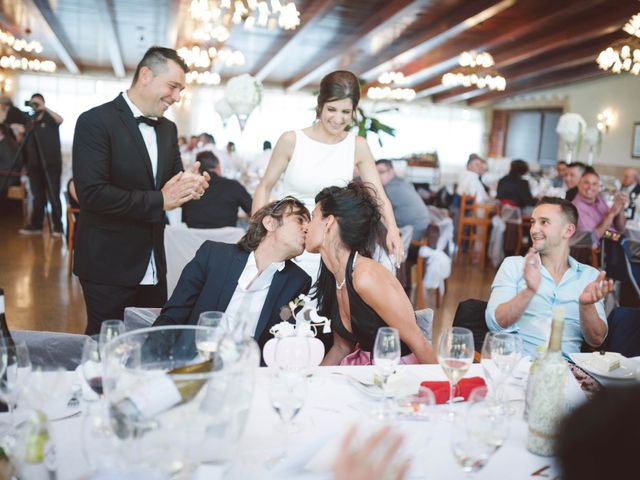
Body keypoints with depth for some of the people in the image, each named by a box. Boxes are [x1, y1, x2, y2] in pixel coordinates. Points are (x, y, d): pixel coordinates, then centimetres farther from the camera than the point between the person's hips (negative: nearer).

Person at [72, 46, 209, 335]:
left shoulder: (168, 129, 11)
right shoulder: (96, 122, -12)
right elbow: (92, 192, -21)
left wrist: (190, 186, -8)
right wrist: (160, 200, -19)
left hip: (153, 266, 7)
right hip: (109, 267, -6)